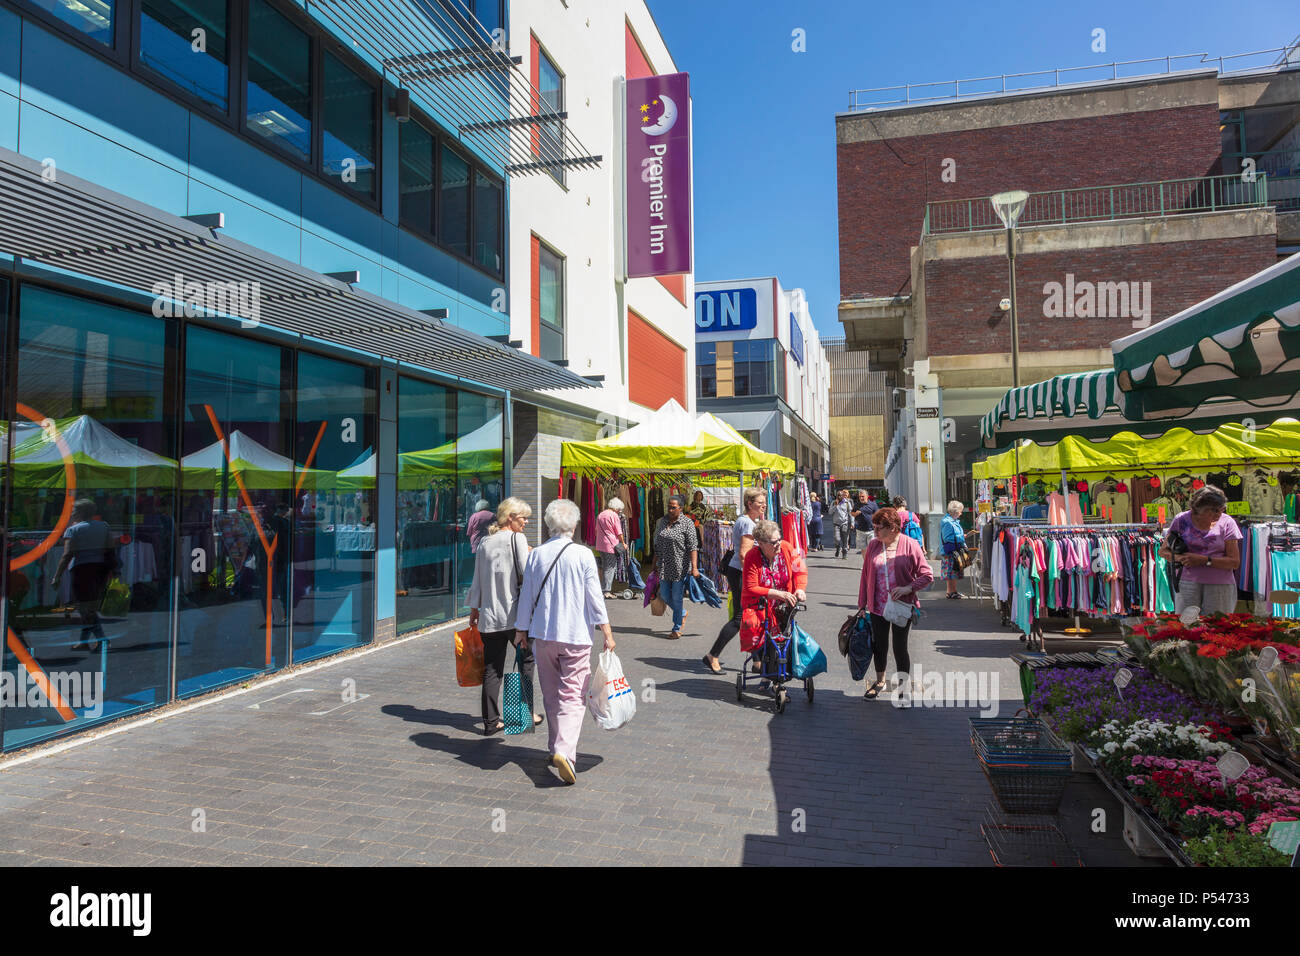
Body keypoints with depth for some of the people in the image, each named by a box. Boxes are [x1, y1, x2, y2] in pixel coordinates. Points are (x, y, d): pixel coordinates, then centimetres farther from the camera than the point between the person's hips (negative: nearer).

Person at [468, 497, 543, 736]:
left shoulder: (484, 542, 11)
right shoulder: (517, 539, -7)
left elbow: (477, 578, 13)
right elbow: (526, 573, -14)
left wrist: (474, 609, 19)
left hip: (489, 615, 5)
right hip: (514, 613, -5)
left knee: (492, 668, 8)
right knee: (527, 658, 14)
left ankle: (491, 721, 11)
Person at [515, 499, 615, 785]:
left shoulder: (536, 555, 1)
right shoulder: (583, 555, -8)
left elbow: (526, 596, 8)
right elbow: (594, 597, -7)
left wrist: (522, 630, 19)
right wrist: (607, 632, -1)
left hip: (542, 635, 4)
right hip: (575, 636, -3)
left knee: (551, 695, 15)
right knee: (573, 696, -2)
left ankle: (556, 749, 24)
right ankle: (564, 750, -19)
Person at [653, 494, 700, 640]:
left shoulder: (687, 523, -9)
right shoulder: (663, 521, 9)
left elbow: (693, 547, -14)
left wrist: (694, 567, -22)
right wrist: (656, 565, 16)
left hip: (680, 567, -6)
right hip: (664, 566, 6)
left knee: (677, 597, 0)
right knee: (664, 595, 11)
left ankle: (677, 629, 13)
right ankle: (683, 613, 37)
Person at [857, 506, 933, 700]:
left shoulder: (910, 545, -9)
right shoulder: (873, 546, 2)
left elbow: (927, 575, -6)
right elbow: (865, 576, 7)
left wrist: (908, 588, -22)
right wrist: (862, 604, 7)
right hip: (877, 607, 3)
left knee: (900, 647, 1)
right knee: (879, 646, 14)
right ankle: (880, 681, 36)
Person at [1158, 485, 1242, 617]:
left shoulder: (1226, 522, 2)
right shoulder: (1182, 520, 3)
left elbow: (1235, 562, -3)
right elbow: (1163, 551, 8)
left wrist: (1204, 560, -15)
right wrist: (1176, 557, -13)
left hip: (1220, 584, 0)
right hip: (1187, 582, 0)